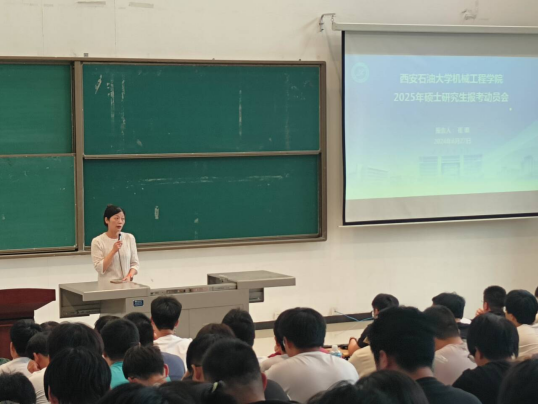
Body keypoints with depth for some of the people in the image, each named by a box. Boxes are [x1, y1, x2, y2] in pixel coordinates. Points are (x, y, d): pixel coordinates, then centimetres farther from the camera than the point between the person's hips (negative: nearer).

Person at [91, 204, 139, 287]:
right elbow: (100, 269, -10)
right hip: (107, 286, -3)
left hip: (126, 285, 3)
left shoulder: (130, 238, 5)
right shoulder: (97, 242, -5)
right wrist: (113, 251, -18)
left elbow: (135, 263, 8)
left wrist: (129, 276, -10)